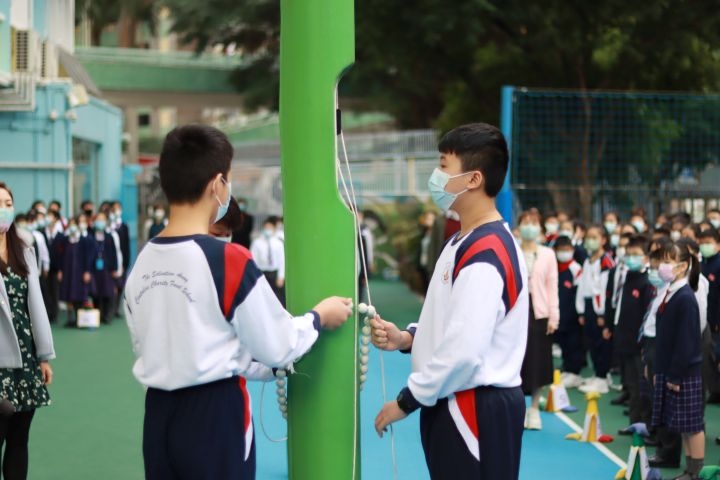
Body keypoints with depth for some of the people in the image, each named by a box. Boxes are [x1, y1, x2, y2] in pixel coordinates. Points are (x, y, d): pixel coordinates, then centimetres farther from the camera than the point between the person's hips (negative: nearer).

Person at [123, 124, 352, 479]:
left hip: (159, 414, 6)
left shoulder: (142, 263, 2)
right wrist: (319, 316, 12)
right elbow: (277, 346, -8)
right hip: (214, 415, -6)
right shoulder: (230, 261, -16)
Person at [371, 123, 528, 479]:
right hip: (455, 405, 10)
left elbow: (464, 352, -26)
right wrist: (405, 338, 2)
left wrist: (407, 400, -14)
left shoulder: (484, 254, -21)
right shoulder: (465, 242, 12)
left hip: (477, 409, -10)